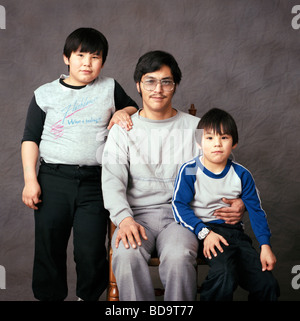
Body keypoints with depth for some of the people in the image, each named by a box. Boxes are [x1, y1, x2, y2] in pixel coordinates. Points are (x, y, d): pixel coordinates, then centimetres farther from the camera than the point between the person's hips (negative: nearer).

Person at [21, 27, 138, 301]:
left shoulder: (110, 88, 11)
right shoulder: (46, 94, 8)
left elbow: (134, 108, 27)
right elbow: (30, 138, 7)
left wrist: (123, 113, 2)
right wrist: (30, 180, -1)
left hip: (95, 181, 0)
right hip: (53, 178, 0)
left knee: (91, 252, -3)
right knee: (48, 249, 5)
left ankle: (89, 296, 21)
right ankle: (49, 296, 23)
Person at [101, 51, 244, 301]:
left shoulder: (196, 128, 12)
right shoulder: (123, 130, 11)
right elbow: (112, 179, -1)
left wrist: (239, 203, -13)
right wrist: (124, 219, -21)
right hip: (137, 214, 1)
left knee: (179, 257, -33)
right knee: (127, 254, -32)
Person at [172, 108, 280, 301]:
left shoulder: (241, 175, 5)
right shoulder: (189, 171, -5)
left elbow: (256, 210, 8)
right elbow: (179, 205, -7)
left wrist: (265, 245, -3)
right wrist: (204, 233, -19)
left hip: (233, 230, 4)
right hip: (204, 228, -4)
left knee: (268, 284, -11)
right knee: (225, 274, -33)